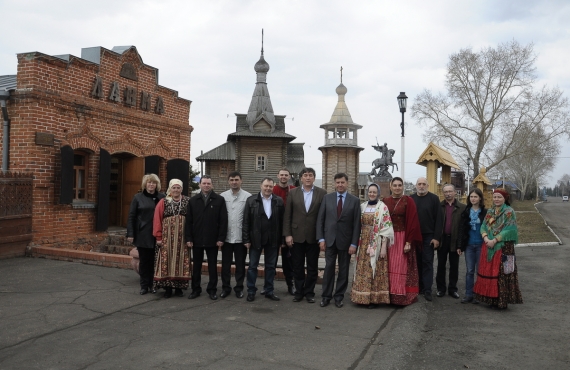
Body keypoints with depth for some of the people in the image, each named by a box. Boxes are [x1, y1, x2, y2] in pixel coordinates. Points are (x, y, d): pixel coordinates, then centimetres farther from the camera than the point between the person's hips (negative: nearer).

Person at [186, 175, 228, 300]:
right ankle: (195, 289, 21)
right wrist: (189, 238, -3)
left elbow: (223, 221, -5)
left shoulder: (219, 200, -2)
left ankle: (212, 290, 17)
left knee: (212, 266, 8)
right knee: (196, 266, 11)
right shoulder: (193, 200, 5)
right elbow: (188, 221, 3)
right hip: (197, 240, 2)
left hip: (212, 240, -2)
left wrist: (221, 238, -10)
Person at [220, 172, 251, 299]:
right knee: (225, 263, 11)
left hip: (241, 236, -2)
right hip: (226, 236, 2)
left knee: (240, 264, 9)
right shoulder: (222, 196, 1)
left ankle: (239, 287, 22)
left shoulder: (248, 197, -6)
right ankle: (225, 287, 23)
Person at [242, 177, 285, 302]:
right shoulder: (251, 200, -2)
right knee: (253, 266, 7)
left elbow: (282, 221, 0)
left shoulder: (279, 201, 1)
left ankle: (269, 291, 22)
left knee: (271, 266, 10)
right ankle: (251, 291, 19)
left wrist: (282, 240, -3)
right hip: (255, 239, -1)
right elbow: (246, 221, -3)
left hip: (273, 240, 1)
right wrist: (246, 239, -7)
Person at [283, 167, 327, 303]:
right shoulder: (293, 193, 3)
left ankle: (309, 292, 22)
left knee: (312, 267, 9)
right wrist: (287, 234, -4)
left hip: (314, 236, -1)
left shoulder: (322, 193, 0)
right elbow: (287, 215, 2)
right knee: (297, 266, 10)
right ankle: (299, 291, 23)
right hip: (296, 236, 1)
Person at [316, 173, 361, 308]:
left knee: (343, 270, 8)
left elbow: (356, 224, -3)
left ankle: (339, 297, 19)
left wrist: (354, 243, -8)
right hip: (329, 239, 1)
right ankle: (326, 296, 13)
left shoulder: (355, 201, -1)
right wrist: (321, 238, -4)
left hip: (345, 241, 0)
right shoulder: (327, 198, 3)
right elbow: (320, 219, 3)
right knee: (329, 268, 3)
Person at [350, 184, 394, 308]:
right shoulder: (362, 206, 9)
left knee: (375, 270, -1)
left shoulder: (383, 208, -6)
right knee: (362, 270, 8)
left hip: (377, 244, -5)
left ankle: (374, 298, 9)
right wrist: (357, 243, 8)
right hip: (363, 243, 5)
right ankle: (362, 297, 18)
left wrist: (384, 247, -15)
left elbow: (386, 228, -10)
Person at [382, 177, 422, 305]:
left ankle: (402, 295, 8)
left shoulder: (408, 201, -4)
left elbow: (412, 222, -8)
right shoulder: (385, 201, 7)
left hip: (403, 238, -3)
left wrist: (409, 242, -13)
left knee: (402, 267, 0)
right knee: (390, 268, 6)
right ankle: (390, 295, 14)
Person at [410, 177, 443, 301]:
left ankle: (427, 290, 1)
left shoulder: (434, 199, -1)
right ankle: (419, 287, 18)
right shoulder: (411, 199, 7)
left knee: (427, 263, -1)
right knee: (417, 263, 9)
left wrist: (437, 237, -11)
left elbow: (439, 219, -5)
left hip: (429, 236, -3)